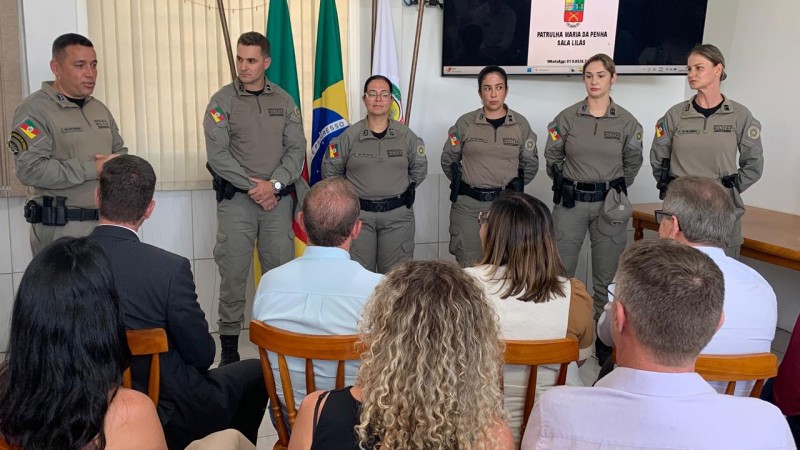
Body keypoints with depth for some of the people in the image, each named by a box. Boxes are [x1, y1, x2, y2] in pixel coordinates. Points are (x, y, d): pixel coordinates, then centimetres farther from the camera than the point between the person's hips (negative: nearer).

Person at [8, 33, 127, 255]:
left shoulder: (100, 109, 16)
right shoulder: (35, 109, -7)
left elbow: (121, 152, 22)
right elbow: (30, 169, -18)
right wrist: (93, 169, -17)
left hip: (106, 223, 6)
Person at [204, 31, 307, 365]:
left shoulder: (284, 101, 8)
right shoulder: (222, 100, 0)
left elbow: (297, 149, 3)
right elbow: (217, 153, -6)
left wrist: (274, 185, -11)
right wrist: (253, 187, -12)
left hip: (279, 198, 2)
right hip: (236, 199, -2)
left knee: (280, 271, 5)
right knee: (233, 273, 0)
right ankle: (229, 345, 10)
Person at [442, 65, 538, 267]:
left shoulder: (520, 124, 3)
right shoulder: (465, 122, -1)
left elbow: (530, 163, 12)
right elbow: (448, 160, 9)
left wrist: (514, 186, 8)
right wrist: (462, 184, 7)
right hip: (468, 204, -1)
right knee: (468, 266, 1)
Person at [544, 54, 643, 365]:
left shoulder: (626, 121, 1)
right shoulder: (567, 117, 0)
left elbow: (633, 163, 13)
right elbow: (552, 158, 9)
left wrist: (615, 188, 11)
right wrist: (568, 185, 9)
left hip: (609, 204, 0)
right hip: (571, 202, 0)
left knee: (606, 276, 6)